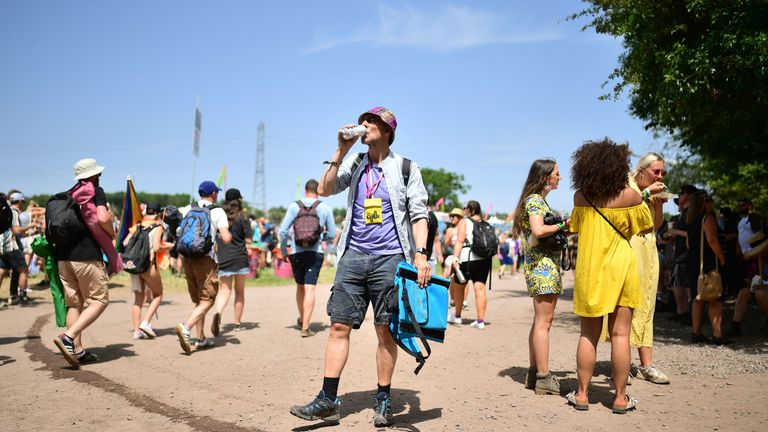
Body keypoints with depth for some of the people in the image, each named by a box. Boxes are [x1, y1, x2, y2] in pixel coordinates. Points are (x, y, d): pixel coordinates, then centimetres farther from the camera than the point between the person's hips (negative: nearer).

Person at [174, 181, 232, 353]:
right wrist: (229, 235, 12)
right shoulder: (218, 211, -2)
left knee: (198, 300, 16)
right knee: (207, 300, -4)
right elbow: (226, 238, -11)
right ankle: (185, 327, -25)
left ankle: (201, 338, 17)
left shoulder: (189, 209, 12)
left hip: (187, 258, 6)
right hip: (206, 258, -6)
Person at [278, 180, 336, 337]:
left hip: (296, 252, 2)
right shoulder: (325, 208, 0)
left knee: (300, 286, 19)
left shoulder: (294, 206, 0)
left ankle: (302, 319, 35)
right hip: (315, 253, -2)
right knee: (310, 289, -3)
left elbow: (283, 231, -3)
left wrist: (284, 251, 9)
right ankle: (305, 327, -8)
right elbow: (332, 234, 4)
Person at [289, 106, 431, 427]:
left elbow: (418, 215, 0)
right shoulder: (354, 164, 12)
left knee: (385, 330, 2)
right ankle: (328, 400, 3)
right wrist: (341, 151, -6)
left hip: (388, 258, -3)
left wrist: (420, 254, -11)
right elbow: (324, 190, -1)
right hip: (353, 256, 3)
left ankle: (383, 401, 14)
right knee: (339, 326, -1)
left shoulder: (406, 168, 3)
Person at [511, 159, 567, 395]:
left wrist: (564, 229, 9)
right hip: (542, 265, -10)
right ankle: (544, 378, -7)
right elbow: (538, 230, -24)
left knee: (541, 321, 11)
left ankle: (534, 373, 16)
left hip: (548, 265, 10)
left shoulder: (540, 200, 21)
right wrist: (563, 226, -13)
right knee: (543, 321, -9)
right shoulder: (534, 199, -9)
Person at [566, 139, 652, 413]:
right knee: (620, 334, 3)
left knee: (588, 335, 9)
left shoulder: (580, 197, -1)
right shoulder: (629, 195, -8)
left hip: (589, 270, 2)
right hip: (620, 269, -2)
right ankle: (620, 398, 8)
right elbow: (647, 228, 5)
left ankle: (582, 394, 12)